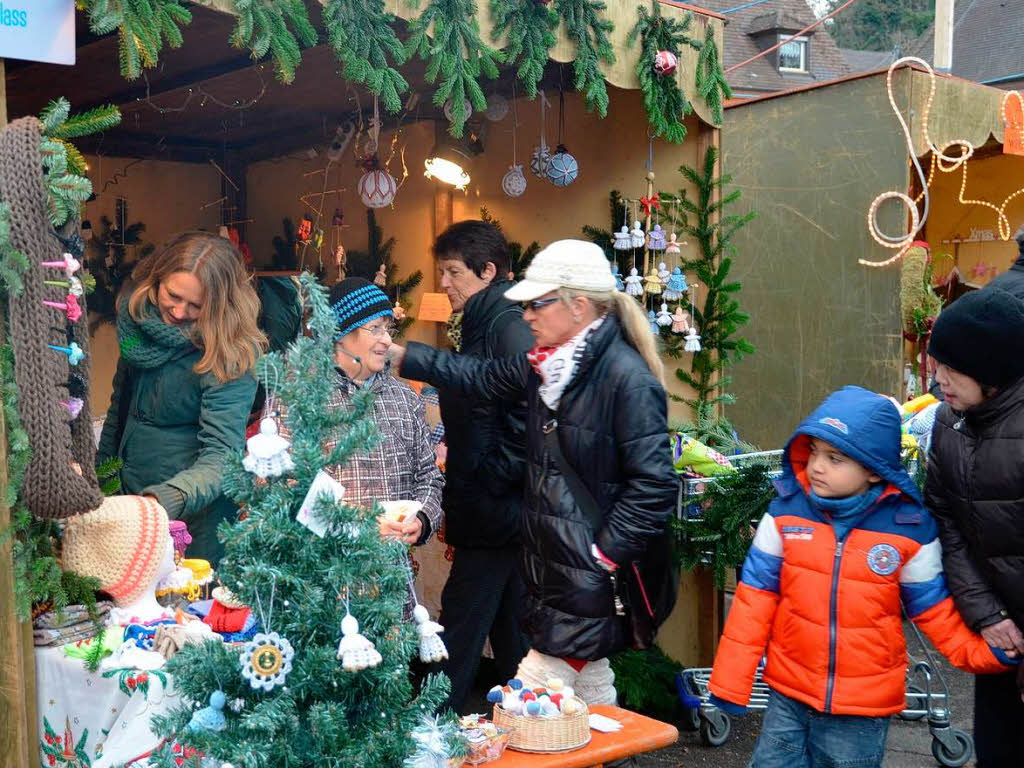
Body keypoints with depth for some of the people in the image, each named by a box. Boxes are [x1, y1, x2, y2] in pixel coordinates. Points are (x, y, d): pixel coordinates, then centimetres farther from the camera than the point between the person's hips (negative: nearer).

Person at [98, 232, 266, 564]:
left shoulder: (228, 357, -23)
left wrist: (165, 499, -47)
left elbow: (221, 456, -30)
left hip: (193, 510, -6)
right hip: (129, 494, 6)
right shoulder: (137, 315, -4)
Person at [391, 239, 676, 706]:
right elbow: (480, 377, 19)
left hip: (590, 581, -8)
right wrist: (399, 355, 16)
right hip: (548, 563, 8)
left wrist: (606, 554, -19)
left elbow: (654, 484, -22)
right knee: (590, 682, 20)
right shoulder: (545, 364, 6)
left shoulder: (628, 379, -20)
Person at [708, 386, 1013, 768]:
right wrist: (731, 681, -4)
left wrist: (984, 652, -11)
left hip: (864, 710, -1)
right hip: (788, 696, 2)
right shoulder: (785, 514, -7)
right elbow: (754, 599, -4)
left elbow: (933, 607, 3)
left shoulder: (911, 529, -10)